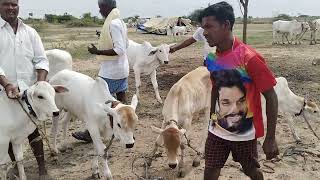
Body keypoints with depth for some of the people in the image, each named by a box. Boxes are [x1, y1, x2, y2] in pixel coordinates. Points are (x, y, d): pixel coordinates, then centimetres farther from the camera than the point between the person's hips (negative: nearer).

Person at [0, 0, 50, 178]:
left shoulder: (30, 32, 7)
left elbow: (41, 60, 3)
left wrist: (40, 83, -14)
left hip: (29, 91, 1)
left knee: (33, 129, 10)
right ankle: (16, 166, 29)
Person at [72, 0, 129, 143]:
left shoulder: (113, 24, -19)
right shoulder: (120, 22, 10)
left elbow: (120, 49, -25)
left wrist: (98, 52, -22)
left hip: (110, 71, -9)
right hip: (121, 68, 9)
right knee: (121, 98, 13)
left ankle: (90, 133, 13)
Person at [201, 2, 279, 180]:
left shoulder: (250, 58, -23)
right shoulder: (211, 58, -4)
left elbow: (271, 97, -18)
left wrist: (270, 139, -16)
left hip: (245, 133, -4)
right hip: (217, 130, 5)